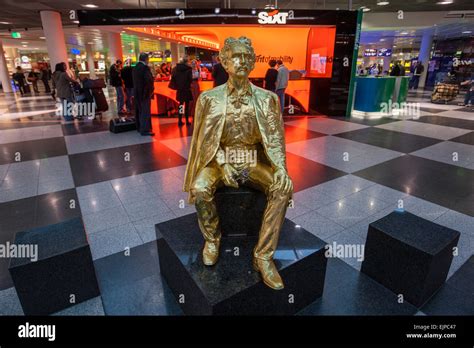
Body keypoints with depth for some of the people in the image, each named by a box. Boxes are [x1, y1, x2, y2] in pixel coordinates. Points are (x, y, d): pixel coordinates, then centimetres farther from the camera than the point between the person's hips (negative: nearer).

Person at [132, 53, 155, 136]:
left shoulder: (135, 67, 9)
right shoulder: (145, 67, -16)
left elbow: (135, 80, 12)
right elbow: (149, 80, -21)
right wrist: (151, 90, -6)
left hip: (137, 92, 8)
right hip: (145, 93, -8)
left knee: (139, 110, 15)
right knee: (145, 111, -5)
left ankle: (139, 127, 25)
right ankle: (145, 130, -4)